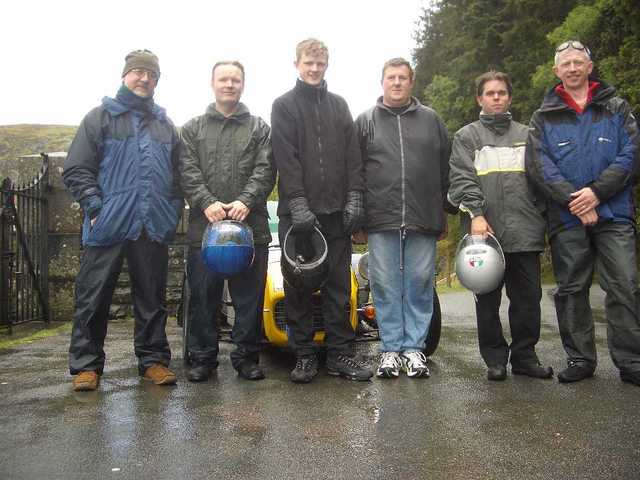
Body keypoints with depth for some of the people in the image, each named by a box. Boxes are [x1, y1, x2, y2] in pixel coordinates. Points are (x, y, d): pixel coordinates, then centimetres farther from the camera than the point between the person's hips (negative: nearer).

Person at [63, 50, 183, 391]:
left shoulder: (165, 125, 18)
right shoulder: (101, 117, 7)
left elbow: (178, 173, 19)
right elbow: (76, 169, 2)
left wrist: (173, 211, 7)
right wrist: (95, 207, -9)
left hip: (154, 227, 3)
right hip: (109, 224, -3)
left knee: (152, 298, 9)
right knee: (93, 298, 1)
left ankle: (153, 359, 19)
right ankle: (86, 364, 13)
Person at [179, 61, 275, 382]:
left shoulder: (259, 128, 13)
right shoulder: (192, 129, 15)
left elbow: (265, 171, 1)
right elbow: (187, 172, 3)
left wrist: (246, 201, -16)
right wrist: (207, 202, -14)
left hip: (250, 225, 0)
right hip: (204, 225, 1)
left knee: (249, 296, 4)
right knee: (203, 296, 6)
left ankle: (247, 356, 17)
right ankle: (202, 358, 18)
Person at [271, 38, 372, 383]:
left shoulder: (339, 105, 17)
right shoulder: (284, 105, 6)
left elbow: (352, 155, 12)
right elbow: (285, 158, -5)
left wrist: (354, 196, 0)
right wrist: (298, 203, -15)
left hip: (336, 211, 3)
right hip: (297, 212, -3)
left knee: (338, 285, 5)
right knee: (299, 286, 2)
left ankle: (340, 354, 13)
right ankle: (304, 356, 11)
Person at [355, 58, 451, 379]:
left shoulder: (431, 120, 13)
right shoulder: (365, 121, 10)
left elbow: (445, 169, 13)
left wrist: (444, 214, 8)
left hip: (423, 221, 1)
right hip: (381, 221, 0)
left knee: (420, 286, 4)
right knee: (385, 286, 3)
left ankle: (414, 347, 15)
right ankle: (390, 348, 14)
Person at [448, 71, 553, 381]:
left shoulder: (526, 135, 19)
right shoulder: (467, 137, 10)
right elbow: (462, 179, -3)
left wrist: (543, 219, 8)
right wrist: (475, 214, -17)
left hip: (526, 231, 3)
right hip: (485, 231, -3)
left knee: (528, 298, 6)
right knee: (488, 300, 3)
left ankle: (524, 356, 19)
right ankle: (495, 358, 14)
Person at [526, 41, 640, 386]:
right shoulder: (544, 117, 10)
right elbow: (538, 166, -3)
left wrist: (596, 192, -14)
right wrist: (573, 200, -13)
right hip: (566, 218, 1)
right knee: (571, 290, 6)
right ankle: (580, 359, 18)